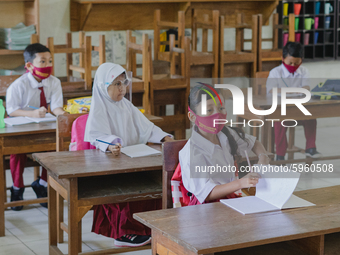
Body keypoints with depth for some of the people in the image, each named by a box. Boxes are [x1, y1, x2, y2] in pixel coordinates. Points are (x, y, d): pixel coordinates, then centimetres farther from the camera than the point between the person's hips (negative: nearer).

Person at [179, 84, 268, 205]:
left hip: (231, 196, 9)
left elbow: (254, 143, 24)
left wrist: (263, 157, 1)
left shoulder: (225, 134, 6)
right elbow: (207, 193, -22)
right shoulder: (192, 154, -18)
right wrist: (240, 183, -33)